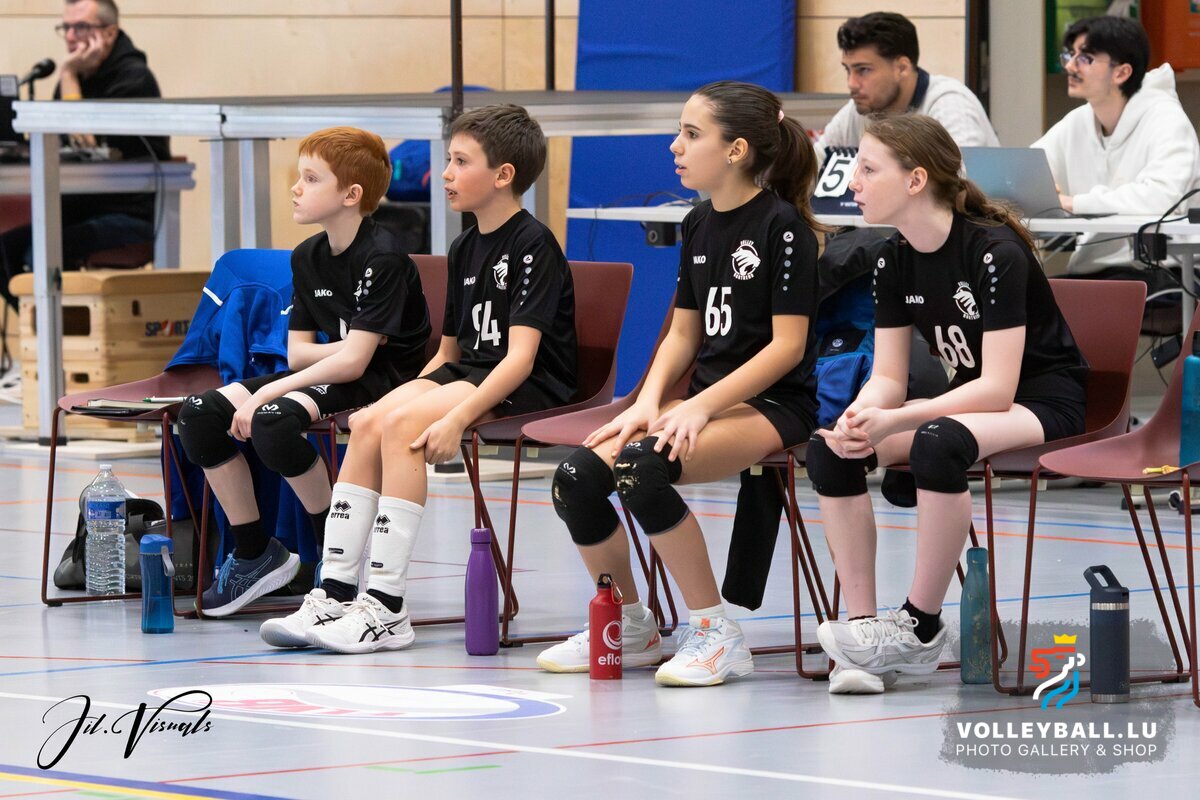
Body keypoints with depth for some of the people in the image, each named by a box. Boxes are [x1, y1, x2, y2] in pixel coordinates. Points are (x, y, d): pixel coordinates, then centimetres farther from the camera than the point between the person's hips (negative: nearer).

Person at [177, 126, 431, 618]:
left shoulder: (382, 260, -18)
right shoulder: (307, 257, 8)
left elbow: (353, 361, -23)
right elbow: (297, 352, 9)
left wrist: (267, 394, -24)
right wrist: (351, 344, -13)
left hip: (383, 379, -9)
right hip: (330, 373, 9)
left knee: (273, 422, -33)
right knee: (200, 415, -7)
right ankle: (254, 553, 2)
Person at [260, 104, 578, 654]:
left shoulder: (533, 246, -11)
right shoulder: (464, 249, 16)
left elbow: (520, 356, -20)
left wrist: (457, 416, -29)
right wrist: (403, 397, 2)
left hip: (532, 389, -8)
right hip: (467, 374, 8)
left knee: (402, 423, -28)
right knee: (368, 422, -17)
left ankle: (388, 608, -31)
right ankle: (335, 592, -20)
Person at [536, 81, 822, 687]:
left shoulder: (782, 227, -11)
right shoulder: (700, 226, 13)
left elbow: (788, 344, -15)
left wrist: (701, 406, -21)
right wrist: (649, 401, -3)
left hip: (772, 404, -8)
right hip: (705, 401, 8)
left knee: (643, 468, -33)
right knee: (576, 478, -13)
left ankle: (717, 635, -21)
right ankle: (629, 629, 7)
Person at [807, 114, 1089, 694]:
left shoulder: (993, 251, -22)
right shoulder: (893, 261, -1)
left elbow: (998, 387, -27)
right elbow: (888, 376, 0)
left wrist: (895, 419, -35)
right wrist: (857, 417, -24)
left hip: (1045, 403, -7)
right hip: (971, 400, 7)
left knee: (937, 444, -39)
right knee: (828, 448, -18)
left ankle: (920, 627, -25)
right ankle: (863, 626, -19)